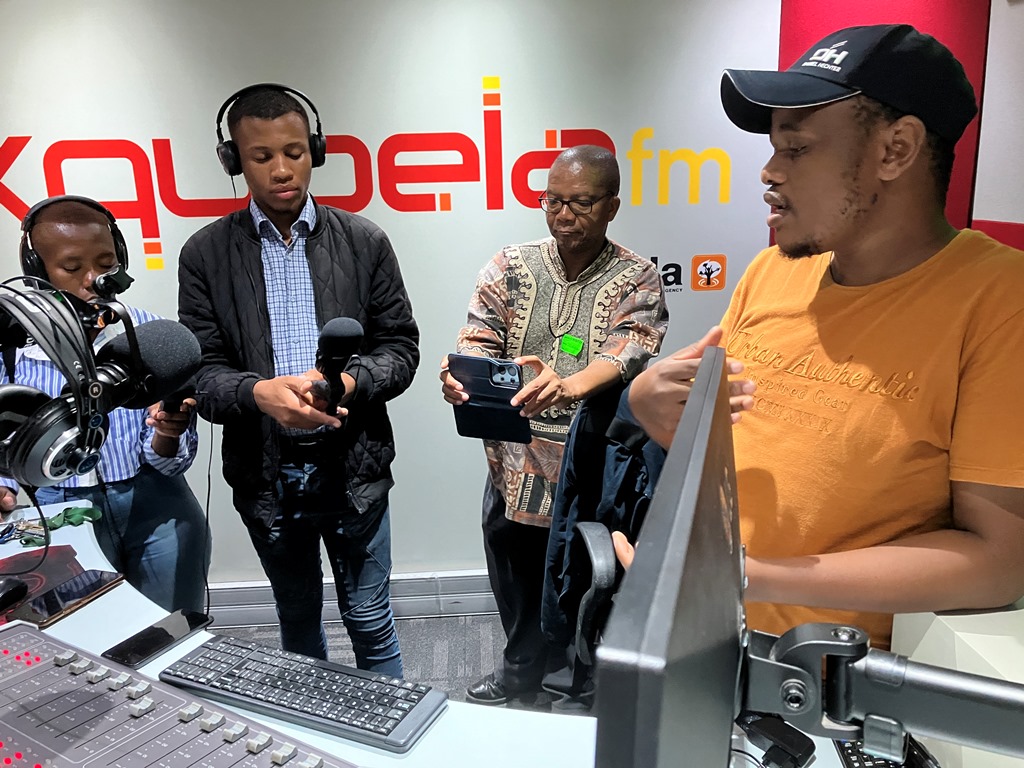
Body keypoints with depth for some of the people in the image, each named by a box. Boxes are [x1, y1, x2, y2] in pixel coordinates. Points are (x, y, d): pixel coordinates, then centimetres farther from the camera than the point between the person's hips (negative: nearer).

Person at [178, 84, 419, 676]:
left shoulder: (364, 241, -2)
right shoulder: (206, 254, -1)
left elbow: (400, 347, -1)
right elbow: (201, 370, -3)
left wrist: (349, 382, -21)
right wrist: (257, 392, -25)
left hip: (354, 467, -1)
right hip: (265, 473, 2)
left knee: (371, 621, 13)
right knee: (298, 619, 23)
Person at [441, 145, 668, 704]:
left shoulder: (636, 280, -4)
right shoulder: (510, 267, 5)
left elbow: (625, 355, -20)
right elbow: (477, 341, -3)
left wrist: (568, 388, -42)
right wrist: (458, 375, -28)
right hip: (515, 469, 3)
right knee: (518, 599, 19)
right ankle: (521, 674, 48)